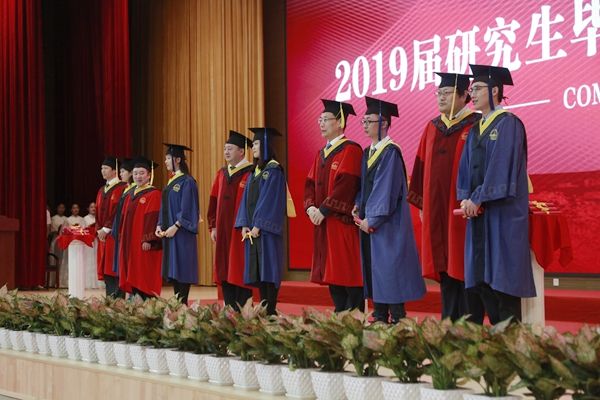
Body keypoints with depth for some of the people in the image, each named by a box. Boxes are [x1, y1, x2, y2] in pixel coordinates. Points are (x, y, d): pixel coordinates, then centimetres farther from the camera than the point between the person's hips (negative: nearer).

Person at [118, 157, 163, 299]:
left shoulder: (154, 194, -7)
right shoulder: (130, 196, 18)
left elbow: (153, 218, -15)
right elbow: (124, 219, 20)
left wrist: (148, 240, -22)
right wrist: (122, 240, 14)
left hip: (145, 245, -8)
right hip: (130, 244, 8)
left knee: (145, 281, -8)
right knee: (133, 280, 7)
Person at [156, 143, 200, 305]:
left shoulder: (187, 182, -10)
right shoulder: (171, 182, 17)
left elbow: (188, 209, -16)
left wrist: (175, 227, -20)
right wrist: (159, 225, 7)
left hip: (182, 233, -9)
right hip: (168, 232, 9)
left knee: (181, 272, -7)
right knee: (173, 272, 8)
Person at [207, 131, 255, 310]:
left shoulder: (250, 173, -8)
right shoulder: (222, 173, 14)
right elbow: (214, 201, 15)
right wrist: (213, 227, 9)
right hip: (222, 232, 7)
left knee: (240, 273, -4)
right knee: (225, 273, 8)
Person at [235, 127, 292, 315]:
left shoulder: (273, 170, -8)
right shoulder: (254, 172, 17)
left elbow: (269, 199, -15)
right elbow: (246, 199, 14)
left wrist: (258, 225, -17)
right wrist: (244, 225, 2)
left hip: (267, 228, -8)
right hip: (253, 229, 8)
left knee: (268, 270, -7)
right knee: (258, 270, 7)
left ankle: (271, 311, -5)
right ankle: (263, 309, 11)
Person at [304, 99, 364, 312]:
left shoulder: (351, 150, -9)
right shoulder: (322, 153, 18)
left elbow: (345, 184, -19)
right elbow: (311, 182, 15)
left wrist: (324, 209, -18)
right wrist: (310, 206, -3)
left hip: (343, 221, -9)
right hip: (323, 223, 9)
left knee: (348, 272, -6)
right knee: (331, 273, 10)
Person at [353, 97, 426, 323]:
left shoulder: (390, 152, -13)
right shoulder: (368, 152, 14)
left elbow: (387, 189, -17)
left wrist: (372, 219, -16)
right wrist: (359, 208, 2)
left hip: (387, 224, -9)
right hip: (369, 221, 9)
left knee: (389, 270, -6)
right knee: (374, 272, 10)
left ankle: (397, 319, -1)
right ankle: (379, 318, 17)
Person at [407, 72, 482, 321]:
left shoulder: (475, 126, -4)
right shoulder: (432, 127, 14)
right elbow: (422, 167, 15)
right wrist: (421, 204, 12)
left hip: (461, 209, -6)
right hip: (435, 212, 6)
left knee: (461, 270, -4)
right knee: (444, 270, 9)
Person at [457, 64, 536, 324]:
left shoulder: (508, 124, -6)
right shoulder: (475, 130, 18)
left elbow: (502, 166, -15)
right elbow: (466, 166, 13)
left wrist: (478, 199, -15)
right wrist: (465, 198, -3)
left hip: (503, 212, -8)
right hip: (478, 211, 8)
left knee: (502, 277, -6)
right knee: (481, 276, 5)